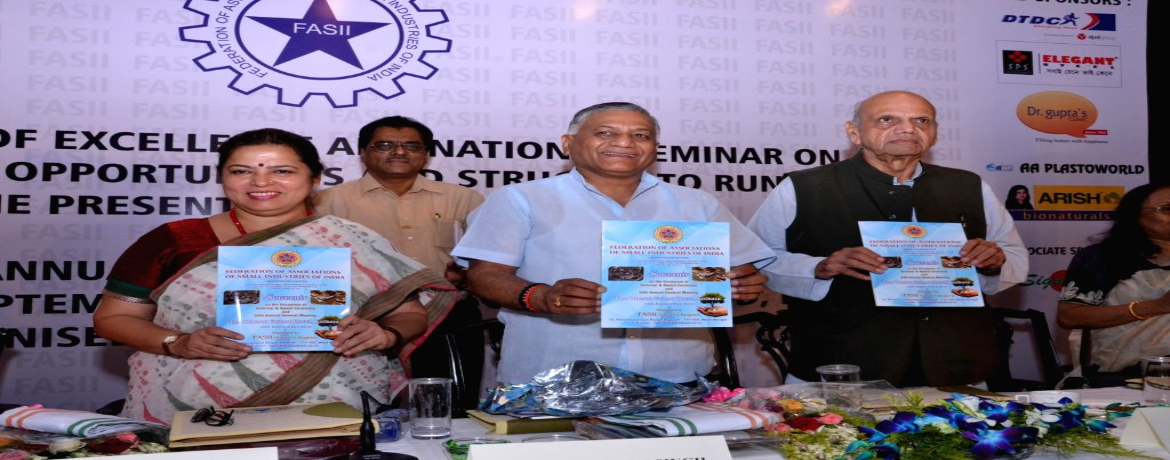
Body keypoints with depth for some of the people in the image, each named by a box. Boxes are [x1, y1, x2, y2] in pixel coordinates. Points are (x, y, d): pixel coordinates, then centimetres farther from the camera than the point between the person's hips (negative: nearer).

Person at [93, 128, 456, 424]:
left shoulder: (355, 244, 6)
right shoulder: (174, 241, 8)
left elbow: (412, 313, 9)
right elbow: (113, 317, 11)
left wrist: (386, 335, -13)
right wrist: (178, 343, -8)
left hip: (336, 411, 0)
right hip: (195, 413, 1)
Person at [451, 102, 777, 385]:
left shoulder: (697, 205, 19)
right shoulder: (521, 200, 9)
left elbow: (742, 273, 17)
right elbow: (485, 276, 1)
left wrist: (744, 286, -7)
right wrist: (542, 297, -19)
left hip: (675, 380, 3)